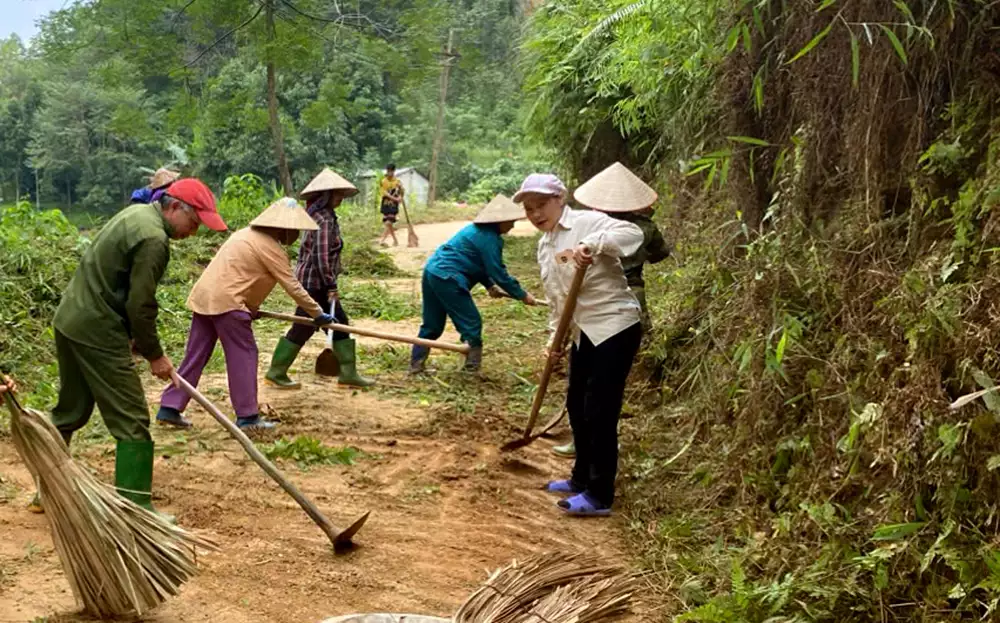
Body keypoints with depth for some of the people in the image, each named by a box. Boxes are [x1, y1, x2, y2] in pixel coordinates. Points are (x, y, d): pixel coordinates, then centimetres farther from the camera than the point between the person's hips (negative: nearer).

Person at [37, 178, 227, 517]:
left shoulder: (136, 213, 11)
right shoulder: (154, 239, -19)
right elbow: (141, 305, -19)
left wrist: (133, 336, 16)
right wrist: (155, 355, -6)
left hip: (68, 320, 10)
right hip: (96, 333, -10)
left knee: (70, 411, 21)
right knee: (132, 420, -4)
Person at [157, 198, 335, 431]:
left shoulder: (249, 234, 20)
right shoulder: (271, 247, -8)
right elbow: (292, 286, -9)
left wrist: (251, 307, 27)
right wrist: (318, 314, -4)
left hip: (203, 297, 9)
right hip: (225, 301, -9)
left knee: (196, 356, 12)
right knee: (244, 355, -1)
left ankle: (169, 408, 15)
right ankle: (247, 416, 2)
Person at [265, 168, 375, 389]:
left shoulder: (320, 215, 12)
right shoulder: (324, 219, -18)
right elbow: (322, 256, -23)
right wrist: (331, 286, -21)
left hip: (315, 282, 10)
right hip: (314, 282, -10)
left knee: (340, 324, 10)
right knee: (303, 329, 1)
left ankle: (348, 373, 14)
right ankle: (275, 373, 13)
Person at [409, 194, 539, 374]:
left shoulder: (479, 229, 18)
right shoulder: (489, 238, -13)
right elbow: (498, 272, -13)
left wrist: (490, 285, 16)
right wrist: (522, 295, -5)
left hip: (432, 272, 10)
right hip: (447, 278, -10)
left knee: (432, 325, 17)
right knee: (471, 323, -1)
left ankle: (415, 366, 22)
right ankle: (472, 369, 4)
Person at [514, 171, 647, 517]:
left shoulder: (587, 222, -13)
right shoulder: (544, 245, 13)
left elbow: (632, 233, -30)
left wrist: (592, 244, -43)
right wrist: (555, 337, 15)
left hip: (615, 327, -9)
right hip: (584, 333, 9)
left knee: (600, 412, -7)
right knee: (577, 407, 16)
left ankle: (599, 497, 3)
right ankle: (582, 479, 33)